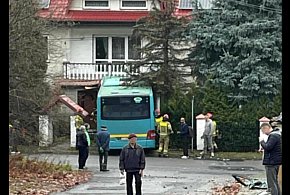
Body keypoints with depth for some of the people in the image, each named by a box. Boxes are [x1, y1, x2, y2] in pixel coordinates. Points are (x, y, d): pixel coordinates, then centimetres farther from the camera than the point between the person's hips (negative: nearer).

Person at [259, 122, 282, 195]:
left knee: (272, 183, -7)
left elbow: (267, 147, -25)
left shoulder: (273, 136, -18)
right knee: (275, 182, 18)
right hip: (276, 162, 11)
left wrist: (262, 141, -9)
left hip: (271, 162, -11)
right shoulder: (277, 134, 15)